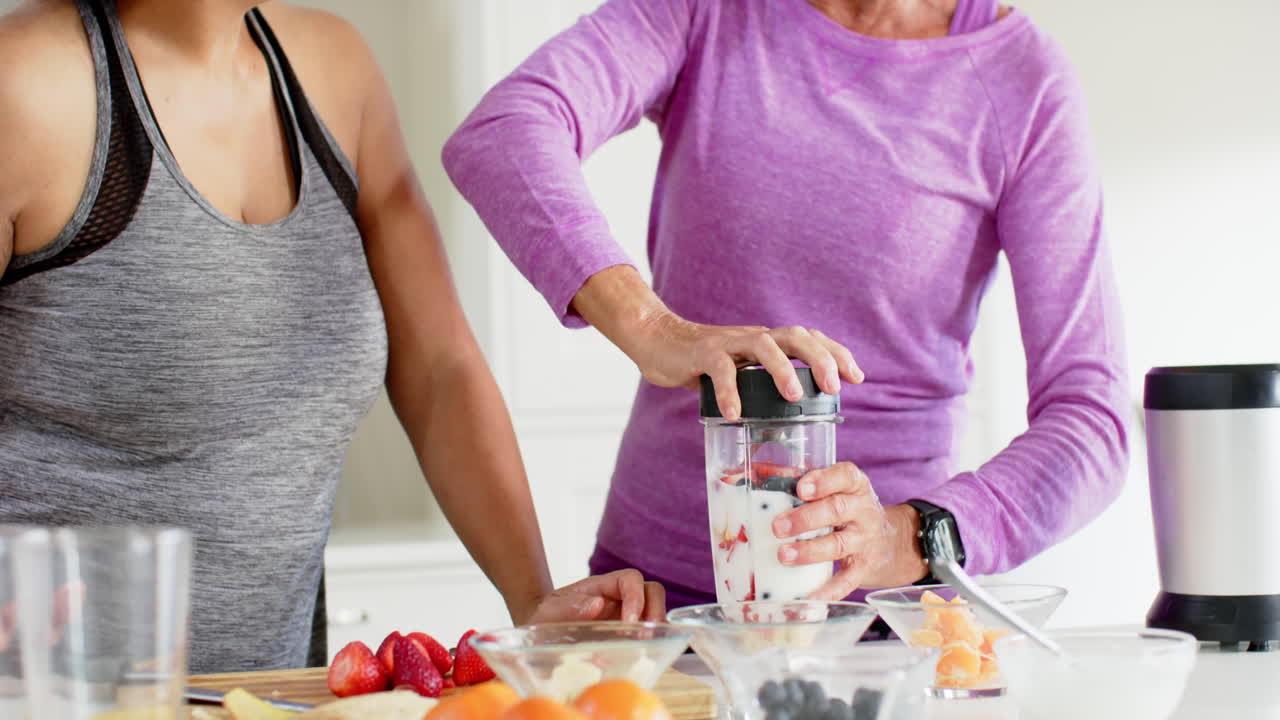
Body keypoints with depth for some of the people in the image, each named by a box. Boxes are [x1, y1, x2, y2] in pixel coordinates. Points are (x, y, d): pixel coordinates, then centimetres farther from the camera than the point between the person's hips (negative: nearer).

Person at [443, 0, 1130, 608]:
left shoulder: (1026, 81, -6)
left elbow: (1090, 421, -11)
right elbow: (499, 135, -19)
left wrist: (909, 539, -30)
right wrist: (649, 328, -35)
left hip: (878, 605, -2)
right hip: (657, 581, 2)